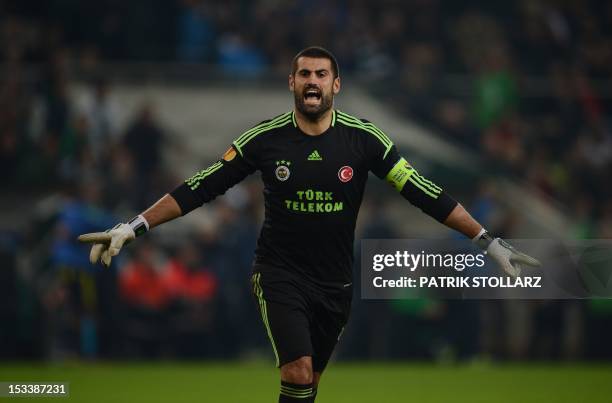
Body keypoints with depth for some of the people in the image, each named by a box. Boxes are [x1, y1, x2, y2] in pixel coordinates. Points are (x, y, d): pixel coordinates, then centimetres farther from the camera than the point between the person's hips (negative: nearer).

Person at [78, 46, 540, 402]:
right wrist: (132, 228, -10)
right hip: (280, 273, -2)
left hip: (336, 280, 2)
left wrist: (489, 241, -10)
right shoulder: (264, 138, -8)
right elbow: (200, 189, -5)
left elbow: (424, 193, -6)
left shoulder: (364, 138, -7)